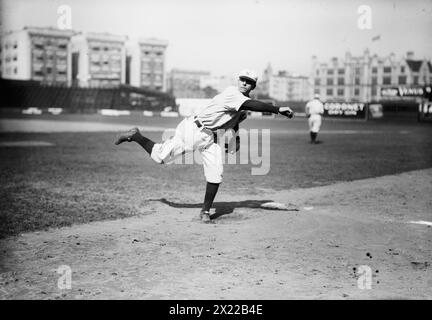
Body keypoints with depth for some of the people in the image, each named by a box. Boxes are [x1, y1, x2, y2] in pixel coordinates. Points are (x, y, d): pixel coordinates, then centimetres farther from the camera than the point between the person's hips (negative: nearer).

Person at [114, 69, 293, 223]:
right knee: (160, 156, 2)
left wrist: (236, 138, 14)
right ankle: (135, 136, 28)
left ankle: (205, 211, 7)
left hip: (209, 138, 8)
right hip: (193, 130, -8)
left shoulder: (243, 101, 7)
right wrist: (278, 110, -46)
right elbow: (251, 105, -41)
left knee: (215, 174, -7)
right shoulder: (232, 93, -22)